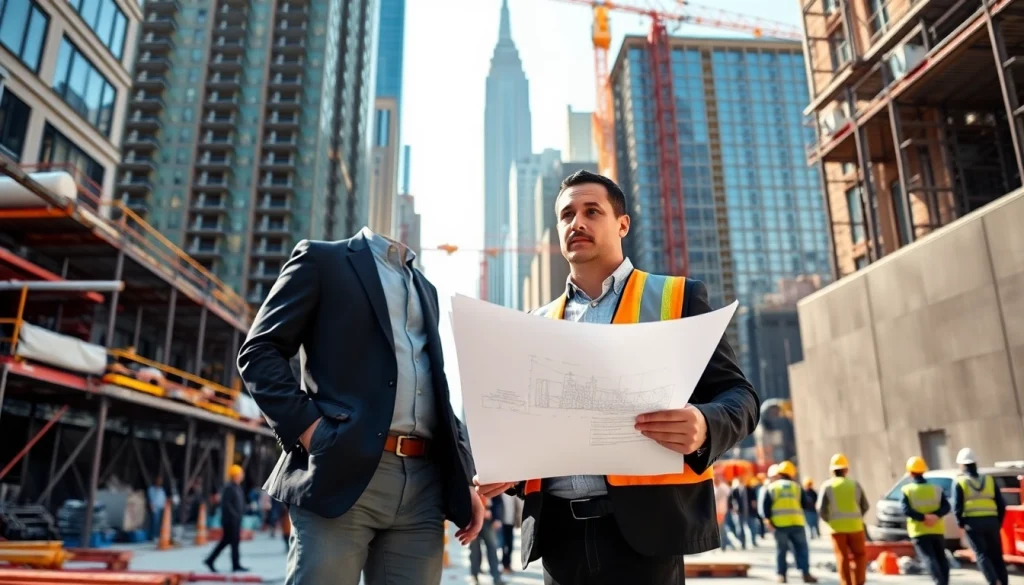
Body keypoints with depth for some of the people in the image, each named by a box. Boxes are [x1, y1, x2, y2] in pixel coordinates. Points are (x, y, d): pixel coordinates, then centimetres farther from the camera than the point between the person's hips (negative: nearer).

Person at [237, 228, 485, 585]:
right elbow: (259, 352, 0)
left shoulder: (426, 290, 24)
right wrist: (308, 427, -14)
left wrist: (464, 478, 12)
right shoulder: (322, 260, 7)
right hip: (344, 473, -5)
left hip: (424, 485, 5)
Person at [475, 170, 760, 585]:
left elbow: (737, 395, 0)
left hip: (644, 523, -3)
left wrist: (704, 427, -22)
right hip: (558, 529, 4)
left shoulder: (677, 297, 4)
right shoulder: (538, 324, 14)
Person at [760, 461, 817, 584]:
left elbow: (764, 507, -2)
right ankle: (806, 573, 4)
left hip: (779, 524, -1)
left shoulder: (770, 488, 6)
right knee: (801, 548, 8)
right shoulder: (797, 486, 11)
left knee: (781, 549, 7)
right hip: (797, 523, 1)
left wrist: (768, 519, 4)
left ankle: (782, 575, 6)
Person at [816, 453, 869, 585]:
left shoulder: (827, 486, -2)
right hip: (855, 525, 1)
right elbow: (866, 506, 5)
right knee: (859, 554, 15)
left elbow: (821, 509, -8)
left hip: (837, 527, -1)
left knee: (842, 557, 6)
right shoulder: (855, 484, 4)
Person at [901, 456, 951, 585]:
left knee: (928, 558, -9)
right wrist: (936, 515, -16)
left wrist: (923, 517, -17)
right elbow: (946, 506, -5)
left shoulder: (907, 489, -1)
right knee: (941, 558, 16)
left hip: (919, 531, -4)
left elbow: (906, 510, -14)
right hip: (937, 530, 4)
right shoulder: (936, 488, 7)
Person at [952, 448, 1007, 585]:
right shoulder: (989, 479, 11)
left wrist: (961, 522, 6)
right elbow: (1001, 504, 8)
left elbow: (957, 507, -7)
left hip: (972, 522, -3)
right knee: (997, 556, 12)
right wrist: (998, 522, 17)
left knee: (982, 555, 0)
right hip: (991, 521, 4)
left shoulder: (960, 482, 1)